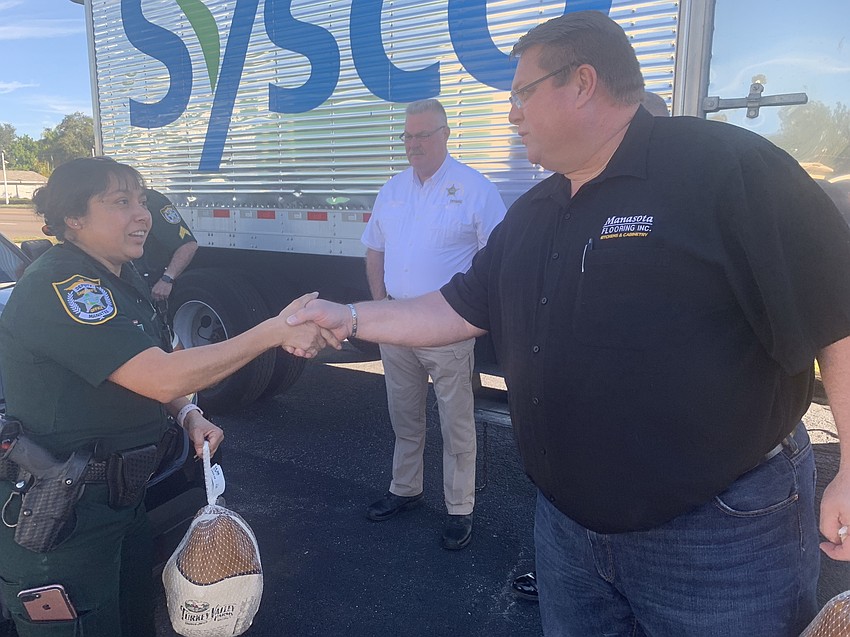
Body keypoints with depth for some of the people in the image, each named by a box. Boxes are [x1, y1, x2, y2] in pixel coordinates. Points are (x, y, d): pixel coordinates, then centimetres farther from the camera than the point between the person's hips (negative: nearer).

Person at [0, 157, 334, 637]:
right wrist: (276, 331, -30)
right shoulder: (58, 285, -23)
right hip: (58, 519, -9)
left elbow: (147, 373, 15)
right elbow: (162, 377, -31)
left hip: (124, 497, 9)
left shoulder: (124, 280, 7)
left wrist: (189, 414, -6)